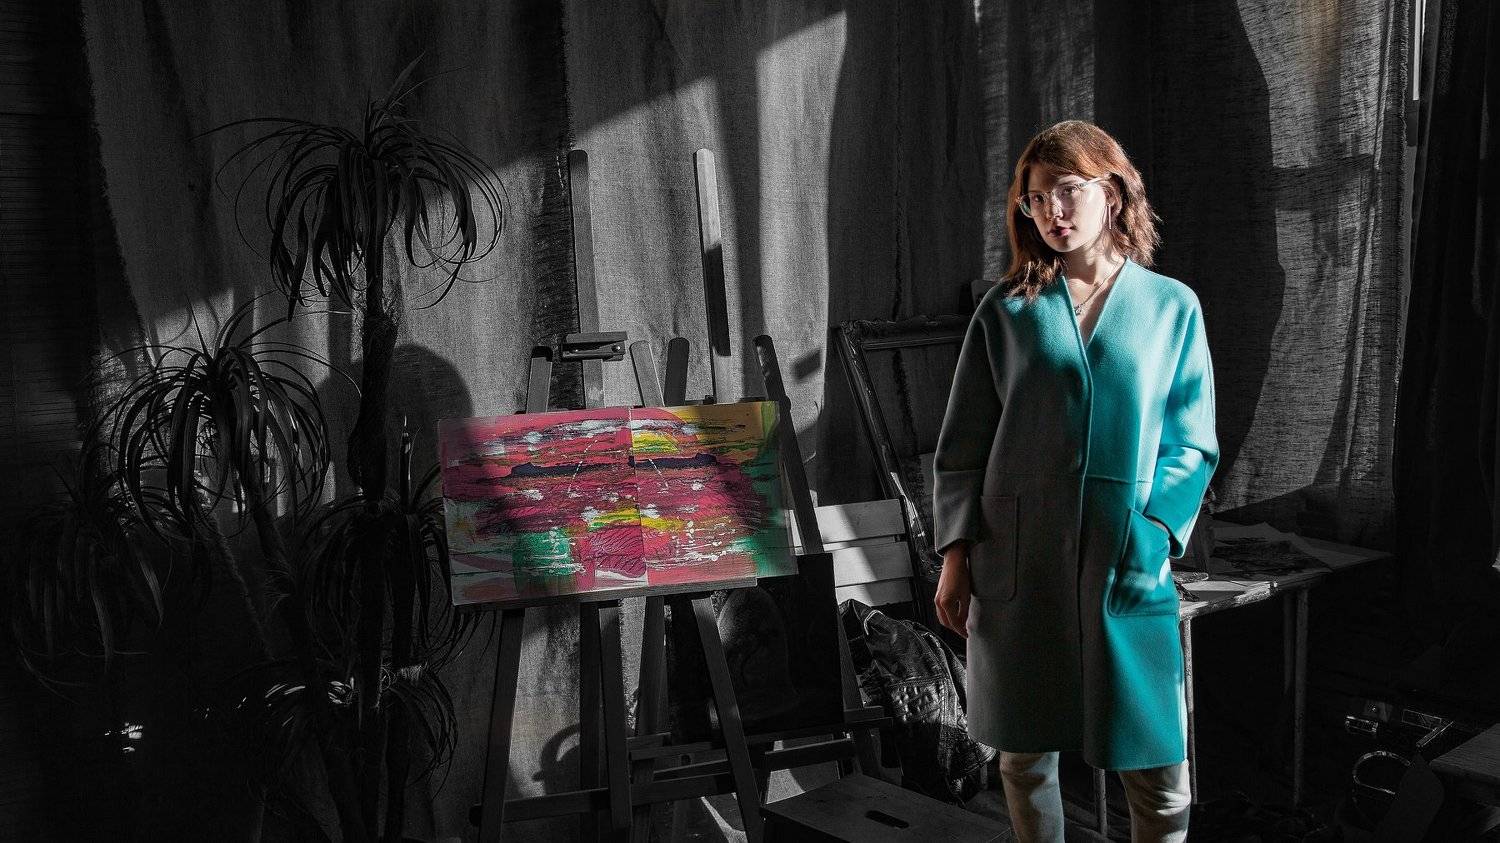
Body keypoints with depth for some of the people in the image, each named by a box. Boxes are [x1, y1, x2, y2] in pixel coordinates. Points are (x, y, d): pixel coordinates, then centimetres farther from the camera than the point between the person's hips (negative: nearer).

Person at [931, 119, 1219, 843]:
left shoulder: (1173, 307, 6)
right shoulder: (1006, 309, 6)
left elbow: (1192, 443, 4)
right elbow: (963, 443, 6)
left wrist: (1154, 531, -10)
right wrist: (956, 554, 0)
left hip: (1131, 566, 0)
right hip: (1019, 563, 1)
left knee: (1159, 773, 1)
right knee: (1025, 752, 11)